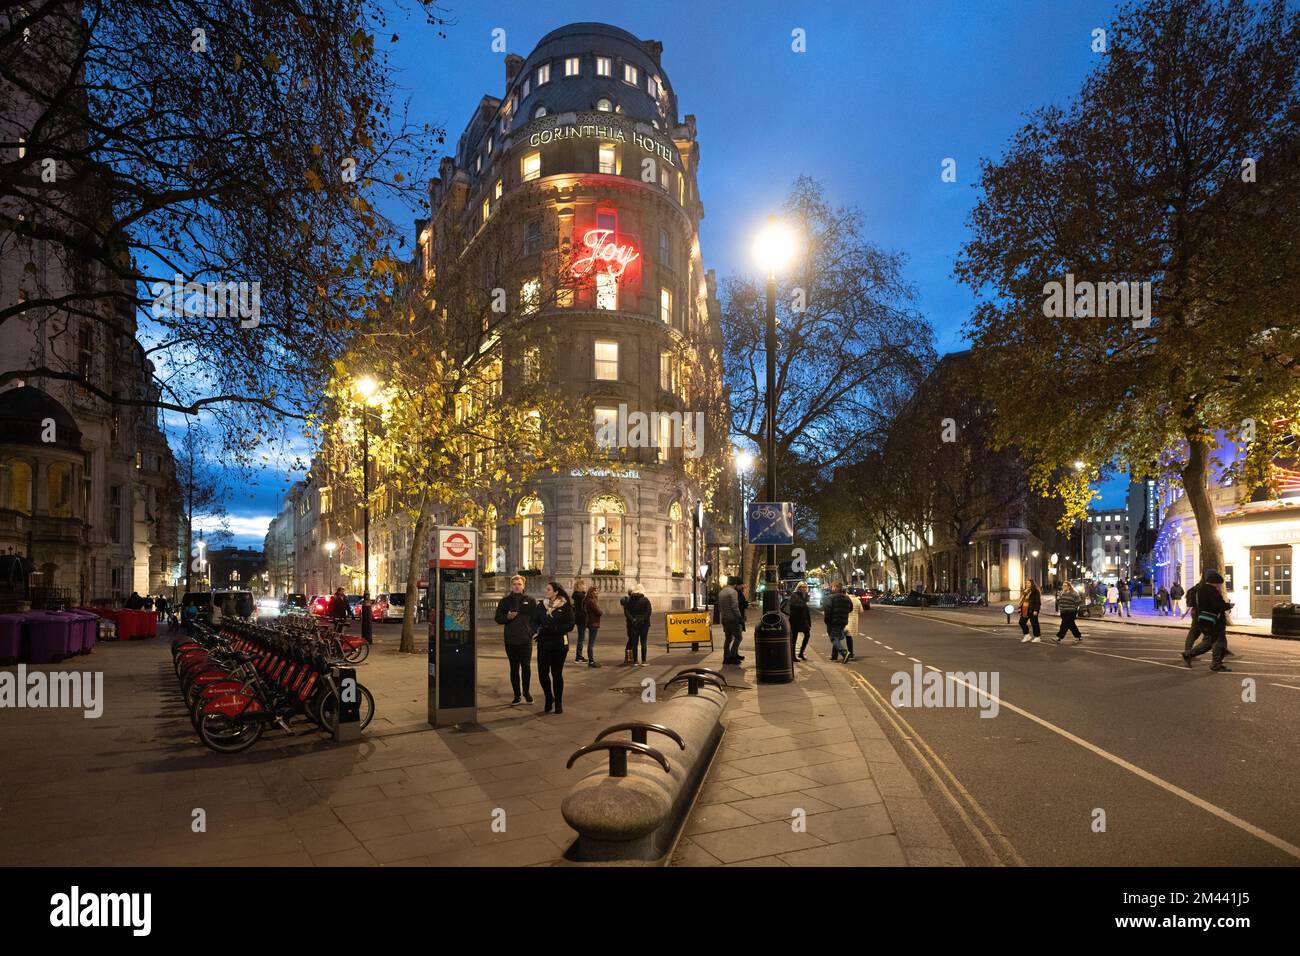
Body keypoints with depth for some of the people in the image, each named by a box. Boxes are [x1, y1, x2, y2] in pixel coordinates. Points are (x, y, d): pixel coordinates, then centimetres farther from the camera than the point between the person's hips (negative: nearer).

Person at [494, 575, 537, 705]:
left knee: (526, 666, -1)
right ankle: (517, 695, 15)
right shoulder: (505, 601, 7)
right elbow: (498, 618, 8)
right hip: (510, 640, 1)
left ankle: (526, 691, 19)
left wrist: (531, 631, -6)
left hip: (526, 640, -1)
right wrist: (507, 617, -12)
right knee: (514, 668, 7)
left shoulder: (530, 601, 4)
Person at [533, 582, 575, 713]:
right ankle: (549, 699, 23)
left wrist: (553, 628, -19)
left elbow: (570, 626, -9)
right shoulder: (541, 605, 8)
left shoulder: (565, 606, -4)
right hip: (543, 644, 3)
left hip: (559, 644, -3)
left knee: (556, 674, 3)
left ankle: (558, 703, 18)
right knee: (542, 673, -1)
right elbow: (535, 621, 11)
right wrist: (538, 630, -9)